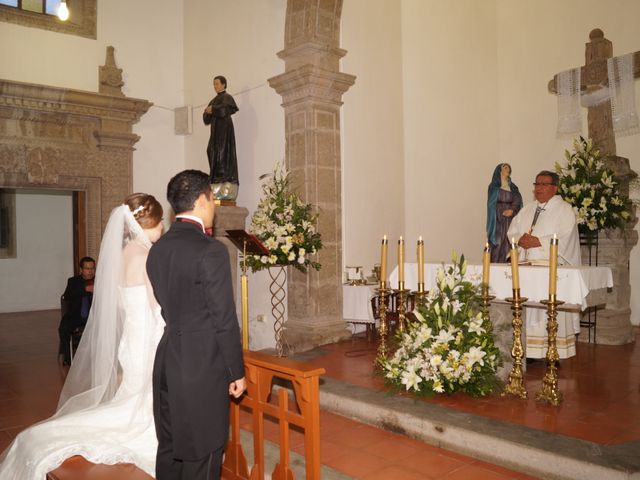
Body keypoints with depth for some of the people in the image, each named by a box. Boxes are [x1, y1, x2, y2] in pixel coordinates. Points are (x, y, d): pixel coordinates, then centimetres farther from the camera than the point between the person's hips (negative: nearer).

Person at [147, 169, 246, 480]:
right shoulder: (211, 250, -18)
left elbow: (166, 305, 11)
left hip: (168, 359, 8)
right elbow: (224, 319, -16)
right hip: (203, 364, -7)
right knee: (201, 452, 7)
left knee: (170, 445, 19)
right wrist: (237, 372, -7)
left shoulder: (157, 249, 5)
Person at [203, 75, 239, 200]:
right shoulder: (215, 99, 22)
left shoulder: (227, 97, -2)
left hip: (224, 129, -8)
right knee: (213, 152, 1)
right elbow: (206, 117, 17)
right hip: (216, 129, 8)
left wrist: (212, 109, -9)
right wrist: (208, 111, -4)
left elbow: (225, 109, -21)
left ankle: (226, 188, -16)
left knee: (223, 153, -13)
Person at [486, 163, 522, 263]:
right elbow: (491, 204, 2)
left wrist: (512, 211, -13)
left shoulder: (513, 187, 16)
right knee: (497, 245, -8)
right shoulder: (494, 186, 6)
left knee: (508, 246, -4)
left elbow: (518, 202, 5)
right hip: (498, 220, -3)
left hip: (510, 220, 3)